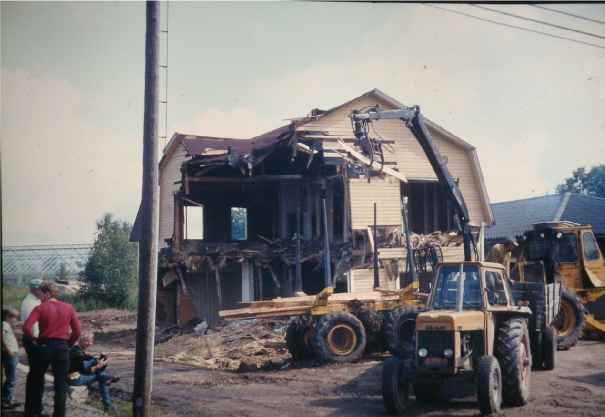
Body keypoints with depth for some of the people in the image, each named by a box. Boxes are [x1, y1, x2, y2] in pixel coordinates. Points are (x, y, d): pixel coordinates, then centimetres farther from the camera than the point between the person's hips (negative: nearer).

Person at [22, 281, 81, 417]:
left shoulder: (40, 308, -5)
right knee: (61, 385, 8)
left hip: (44, 347, -1)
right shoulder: (68, 308, 3)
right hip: (62, 348, 1)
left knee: (34, 381, 15)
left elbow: (26, 328, -16)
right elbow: (77, 331, -1)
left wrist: (33, 338, 2)